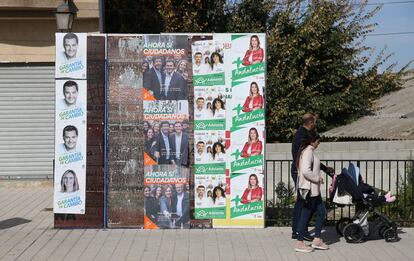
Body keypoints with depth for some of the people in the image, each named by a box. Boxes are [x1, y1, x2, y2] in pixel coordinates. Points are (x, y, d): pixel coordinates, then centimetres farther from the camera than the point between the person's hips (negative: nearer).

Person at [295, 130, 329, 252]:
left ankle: (317, 240, 18)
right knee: (306, 215, -3)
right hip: (309, 189, -10)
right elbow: (306, 171, -27)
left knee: (321, 212, 13)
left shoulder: (309, 151, 15)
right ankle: (299, 243, 5)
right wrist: (318, 178, -15)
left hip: (314, 190, 10)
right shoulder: (308, 152, -17)